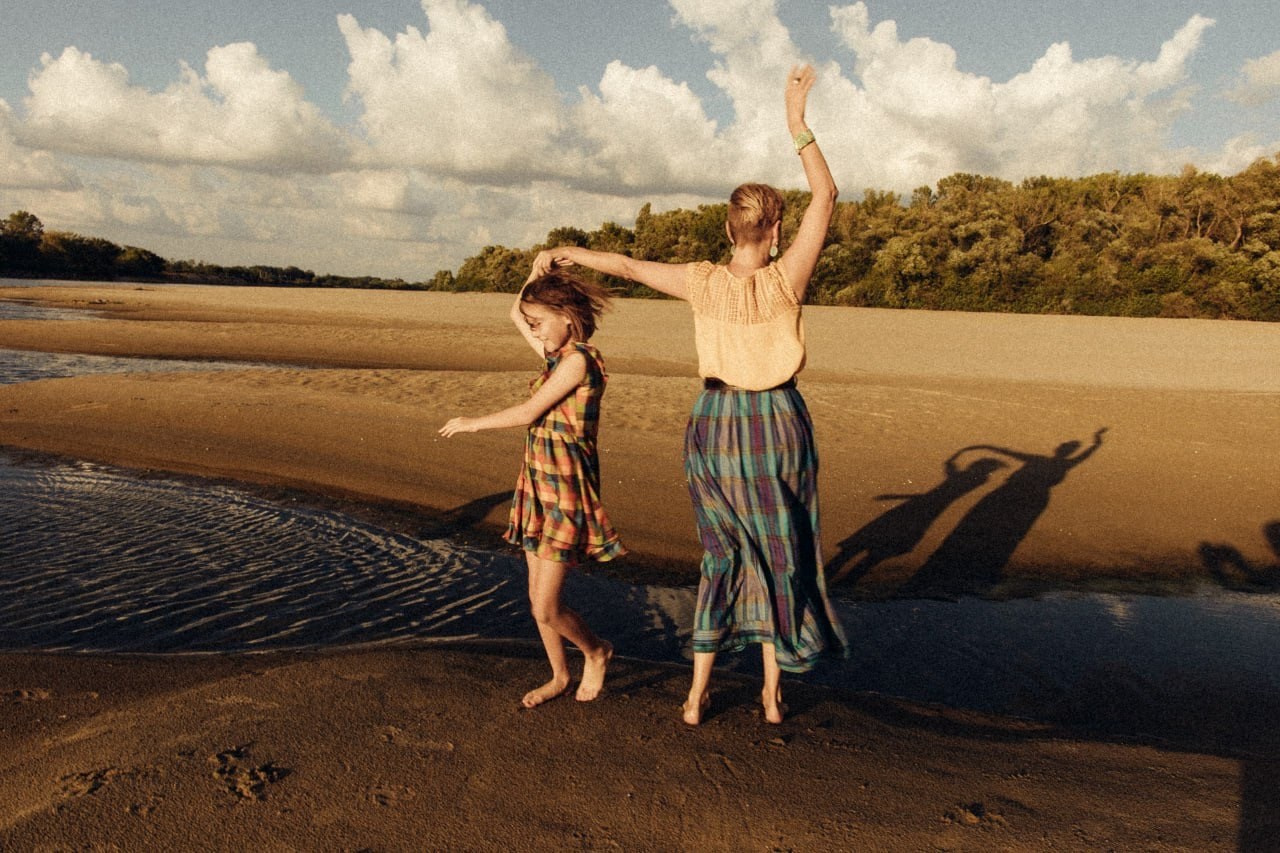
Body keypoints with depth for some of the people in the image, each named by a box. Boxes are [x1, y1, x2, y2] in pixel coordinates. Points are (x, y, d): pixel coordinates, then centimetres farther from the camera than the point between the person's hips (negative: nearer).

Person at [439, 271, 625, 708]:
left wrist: (472, 423, -3)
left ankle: (597, 652, 24)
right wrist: (538, 271, 11)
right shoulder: (559, 355, 11)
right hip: (539, 487, 9)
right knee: (538, 600, 15)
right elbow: (516, 314, 22)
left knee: (546, 609, -4)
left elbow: (528, 412, -16)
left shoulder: (578, 360, -16)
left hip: (565, 493, -9)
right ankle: (559, 676, 33)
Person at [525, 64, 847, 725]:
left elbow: (627, 265, 0)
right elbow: (825, 197, -9)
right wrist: (797, 125, -9)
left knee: (722, 553, 16)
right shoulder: (785, 281, -14)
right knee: (779, 553, 14)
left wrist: (564, 252, 13)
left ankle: (697, 694, 18)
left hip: (714, 427, 2)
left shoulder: (703, 282, -10)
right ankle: (773, 692, 24)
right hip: (777, 428, -2)